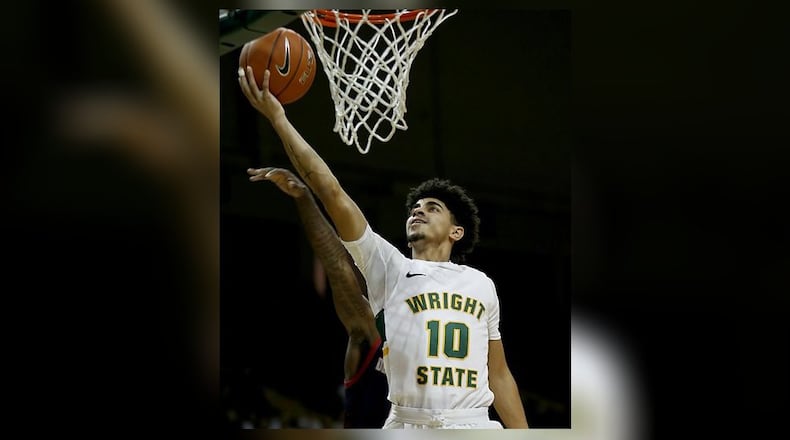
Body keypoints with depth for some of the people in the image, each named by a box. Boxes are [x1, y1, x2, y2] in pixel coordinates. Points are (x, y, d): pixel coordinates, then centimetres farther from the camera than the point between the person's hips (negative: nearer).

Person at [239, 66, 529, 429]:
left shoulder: (481, 284, 18)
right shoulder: (390, 269, 10)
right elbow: (334, 195, 2)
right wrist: (279, 119, -3)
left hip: (473, 426, 2)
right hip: (406, 426, -2)